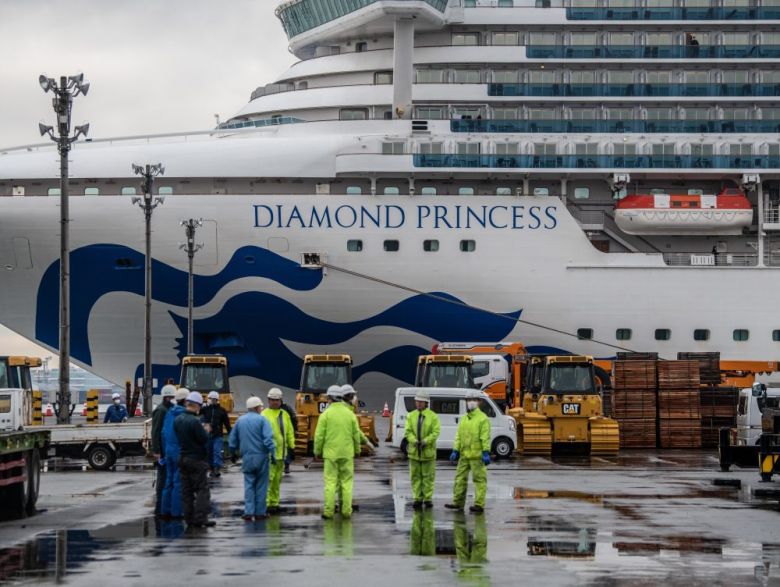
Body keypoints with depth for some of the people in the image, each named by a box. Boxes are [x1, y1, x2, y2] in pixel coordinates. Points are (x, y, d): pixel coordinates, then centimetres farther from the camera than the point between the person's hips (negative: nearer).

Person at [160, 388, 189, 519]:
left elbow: (164, 433, 12)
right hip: (180, 452, -7)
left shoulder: (169, 413, 9)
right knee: (179, 483, -3)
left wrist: (165, 451, 18)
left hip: (169, 450, 7)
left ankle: (165, 511, 17)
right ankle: (176, 512, -3)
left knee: (169, 481, 14)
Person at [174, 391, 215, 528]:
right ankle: (200, 518, -8)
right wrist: (206, 430, 3)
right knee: (202, 490, -2)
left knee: (186, 490, 10)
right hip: (197, 459, -8)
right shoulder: (194, 421, -20)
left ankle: (189, 518, 11)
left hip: (183, 458, 8)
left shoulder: (177, 420, 5)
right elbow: (204, 439, -18)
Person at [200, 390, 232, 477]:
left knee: (217, 452, -13)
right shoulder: (205, 409, 6)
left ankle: (218, 469, -17)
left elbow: (227, 423, 6)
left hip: (218, 435, -2)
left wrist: (230, 433, 2)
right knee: (209, 453, 7)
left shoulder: (222, 411, 5)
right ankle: (212, 469, 18)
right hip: (207, 435, 2)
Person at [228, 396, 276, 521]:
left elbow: (232, 440, 14)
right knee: (261, 485, 6)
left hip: (247, 458, 3)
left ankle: (248, 512, -4)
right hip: (261, 456, -3)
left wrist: (233, 453, 27)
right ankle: (260, 512, 9)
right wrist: (272, 453, -14)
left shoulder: (240, 421, 8)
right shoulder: (262, 420, -6)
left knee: (249, 485, 7)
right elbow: (268, 439, -17)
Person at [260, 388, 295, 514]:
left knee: (277, 480, 12)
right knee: (269, 478, -11)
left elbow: (290, 432, 17)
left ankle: (274, 503, 19)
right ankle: (265, 503, -12)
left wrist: (291, 447, 13)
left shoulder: (284, 414, 13)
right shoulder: (265, 414, -5)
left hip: (281, 452, 6)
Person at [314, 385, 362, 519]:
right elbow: (356, 434, 6)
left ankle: (328, 511, -1)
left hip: (331, 453, -2)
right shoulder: (350, 414, 3)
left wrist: (317, 451, 7)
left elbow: (319, 435, -5)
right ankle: (346, 511, 6)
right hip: (347, 453, 2)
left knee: (330, 481, 0)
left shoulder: (326, 414, -5)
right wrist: (357, 450, 19)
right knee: (347, 482, 7)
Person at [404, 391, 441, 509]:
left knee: (428, 476, 2)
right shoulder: (411, 416, 6)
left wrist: (426, 441, -22)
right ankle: (417, 498, 9)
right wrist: (414, 441, -18)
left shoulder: (433, 416, -2)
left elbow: (436, 432, -9)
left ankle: (428, 498, 9)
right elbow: (407, 432, 0)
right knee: (416, 476, 4)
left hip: (428, 451, -2)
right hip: (414, 451, 2)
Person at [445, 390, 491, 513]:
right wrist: (455, 451, 6)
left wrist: (486, 453, -19)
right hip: (464, 455, 7)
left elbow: (485, 437, -13)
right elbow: (459, 436, 15)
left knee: (479, 479, -3)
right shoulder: (464, 419, 16)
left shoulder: (482, 418, -6)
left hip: (477, 455, -7)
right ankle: (458, 502, 16)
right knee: (460, 478, 9)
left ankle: (479, 505, -1)